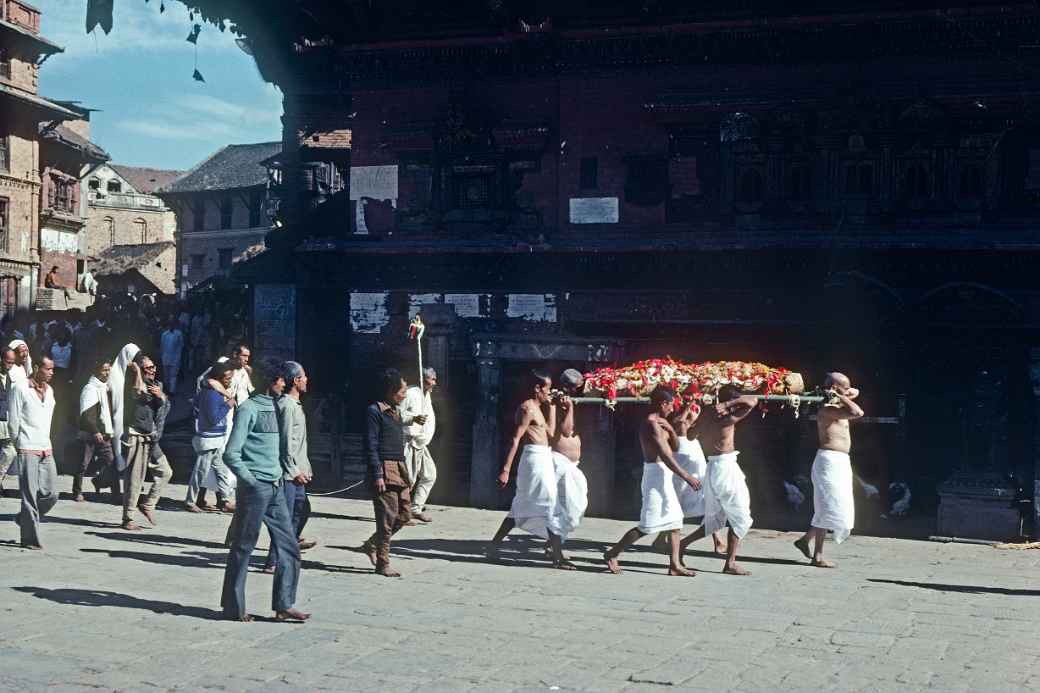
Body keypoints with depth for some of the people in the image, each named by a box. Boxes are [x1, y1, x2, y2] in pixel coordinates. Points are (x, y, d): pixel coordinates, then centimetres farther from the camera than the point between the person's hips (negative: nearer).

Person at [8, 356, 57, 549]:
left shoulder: (49, 390, 13)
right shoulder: (20, 388, -6)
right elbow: (13, 421, -5)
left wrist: (45, 443, 15)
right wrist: (19, 444, 2)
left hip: (46, 450, 6)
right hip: (28, 450, -6)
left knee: (51, 494, 4)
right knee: (30, 495, -5)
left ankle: (24, 519, 27)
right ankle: (30, 539, 1)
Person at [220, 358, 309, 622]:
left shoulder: (272, 407, 14)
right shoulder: (248, 409, -10)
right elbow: (231, 454, -14)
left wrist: (279, 473, 13)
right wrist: (250, 480, -10)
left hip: (275, 488, 8)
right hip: (255, 488, -8)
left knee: (289, 546, 4)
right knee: (243, 548, 1)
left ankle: (284, 605, 9)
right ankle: (233, 607, 10)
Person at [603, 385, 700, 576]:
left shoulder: (658, 422, 13)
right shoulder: (652, 424, -17)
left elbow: (673, 442, 19)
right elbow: (665, 455, -22)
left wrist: (667, 427, 1)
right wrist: (686, 476, -21)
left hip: (663, 475, 10)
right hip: (656, 473, -10)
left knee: (674, 520, 10)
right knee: (647, 525, -5)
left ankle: (675, 565, 13)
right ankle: (612, 554, 4)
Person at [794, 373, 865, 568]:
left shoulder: (836, 405, 13)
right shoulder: (828, 409, -16)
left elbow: (856, 392, 29)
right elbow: (858, 413, -28)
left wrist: (844, 394, 9)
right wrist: (840, 397, -16)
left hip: (839, 462, 10)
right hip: (830, 461, -10)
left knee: (828, 510, 15)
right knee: (829, 508, -7)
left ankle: (805, 540, 21)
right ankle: (818, 556, -4)